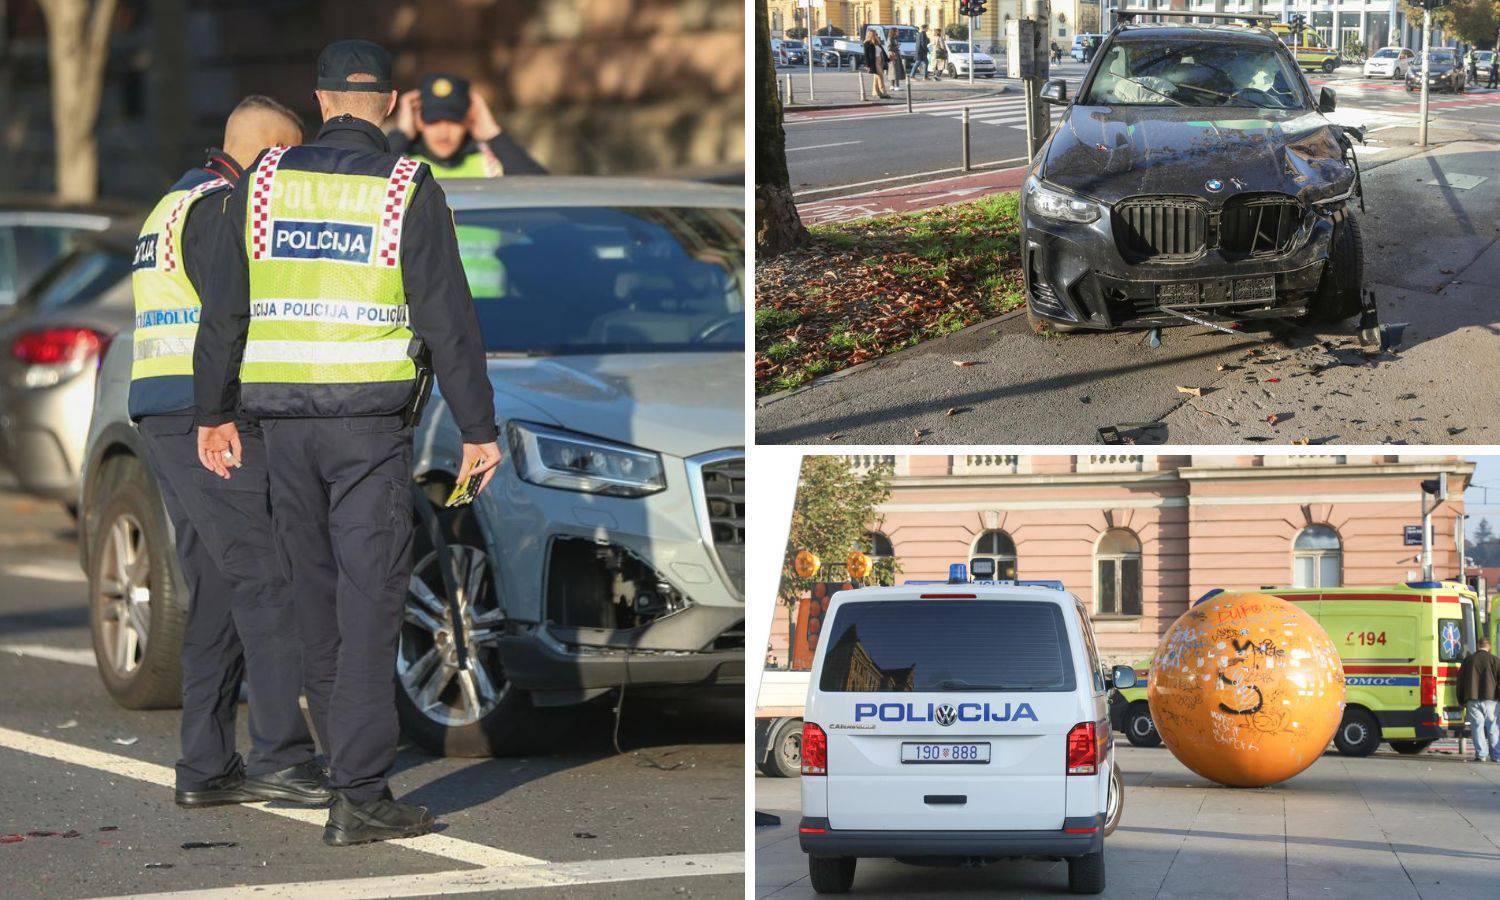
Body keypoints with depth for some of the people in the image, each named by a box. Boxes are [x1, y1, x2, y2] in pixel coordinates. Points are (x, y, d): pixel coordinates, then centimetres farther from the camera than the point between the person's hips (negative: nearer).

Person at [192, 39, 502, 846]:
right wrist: (479, 430, -3)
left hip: (285, 420, 4)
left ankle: (348, 755, 29)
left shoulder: (264, 181, 4)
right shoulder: (409, 191, -6)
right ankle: (359, 798, -9)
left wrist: (214, 412, 15)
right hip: (372, 422, -4)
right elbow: (448, 319, -9)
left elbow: (224, 308, 6)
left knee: (316, 596, 17)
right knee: (369, 604, -5)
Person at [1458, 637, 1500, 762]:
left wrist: (1462, 700, 17)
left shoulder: (1468, 660, 8)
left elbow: (1460, 681, 11)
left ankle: (1481, 754, -5)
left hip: (1472, 700, 1)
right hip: (1490, 699, -1)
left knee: (1477, 727, 1)